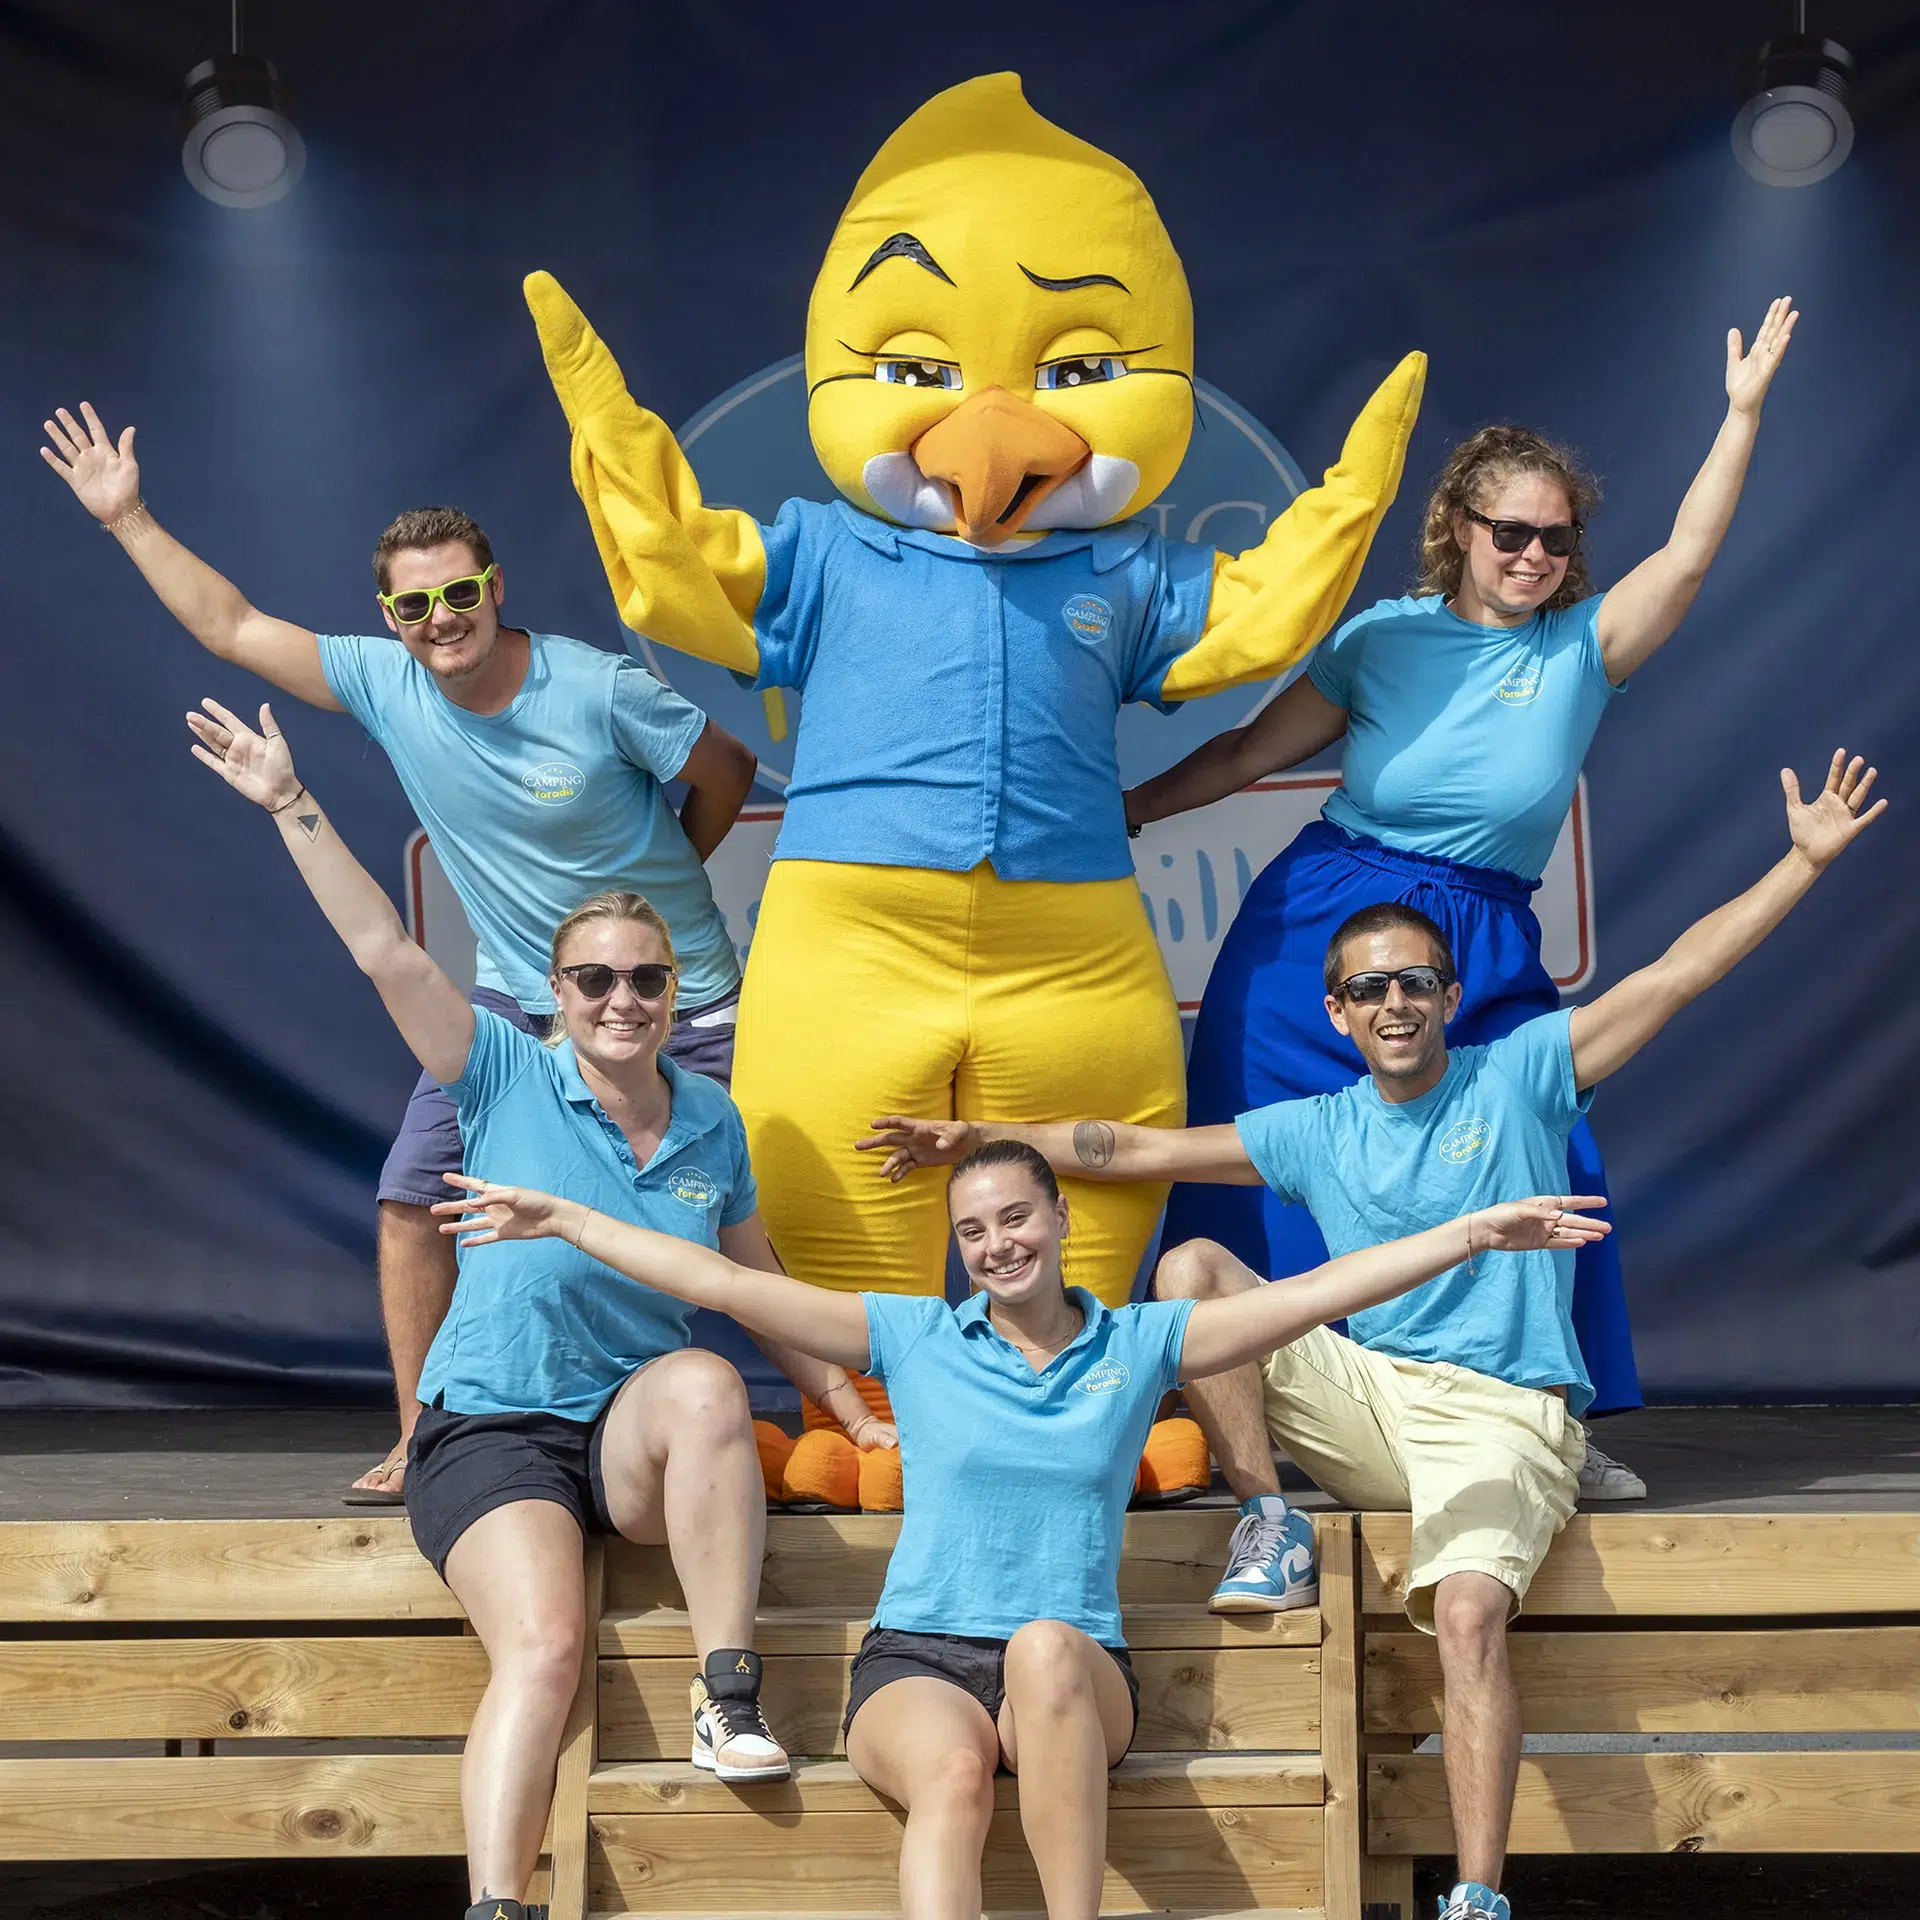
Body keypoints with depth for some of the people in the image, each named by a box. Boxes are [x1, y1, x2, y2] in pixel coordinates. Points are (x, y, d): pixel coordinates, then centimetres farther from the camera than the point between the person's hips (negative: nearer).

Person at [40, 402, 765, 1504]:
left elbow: (729, 772, -6)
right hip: (518, 994, 4)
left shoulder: (599, 691, -20)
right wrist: (128, 519, -6)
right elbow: (232, 627, -4)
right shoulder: (386, 684, -8)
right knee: (414, 1197, -4)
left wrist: (658, 878, 5)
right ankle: (421, 1443, 7)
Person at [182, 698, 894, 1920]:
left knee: (707, 1384, -33)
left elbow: (763, 1288, 16)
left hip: (638, 1432, 3)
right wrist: (292, 804, -16)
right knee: (544, 1647, -28)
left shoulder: (713, 1124, 5)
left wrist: (855, 1408, 11)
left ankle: (730, 1702, -26)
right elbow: (385, 952, -11)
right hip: (491, 1433, -3)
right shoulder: (510, 1077, -4)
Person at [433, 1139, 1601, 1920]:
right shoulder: (914, 1340, 11)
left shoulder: (1139, 1346, 11)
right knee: (952, 1777, -36)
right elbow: (727, 1286, 8)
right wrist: (566, 1221, 6)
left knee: (1046, 1647, -38)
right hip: (919, 1658, 0)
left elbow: (1316, 1294, 4)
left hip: (1079, 1677, 0)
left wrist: (1473, 1234, -3)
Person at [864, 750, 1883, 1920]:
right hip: (1365, 1395, 4)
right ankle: (1269, 1525, -5)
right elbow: (1138, 1150, 12)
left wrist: (1808, 859, -10)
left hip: (1499, 1415, -4)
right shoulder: (1319, 1133, 12)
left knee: (1470, 1612, -31)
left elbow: (1678, 975, -3)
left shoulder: (1519, 1077, 3)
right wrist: (980, 1141, 6)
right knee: (1192, 1269, -6)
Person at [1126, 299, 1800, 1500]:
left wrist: (1744, 412, -9)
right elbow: (1255, 747, 9)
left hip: (1489, 949, 1)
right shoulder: (1385, 637, 4)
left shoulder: (1585, 647, 5)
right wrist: (1128, 807, 8)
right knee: (1278, 1172, -2)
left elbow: (1690, 554, -6)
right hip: (1326, 921, -1)